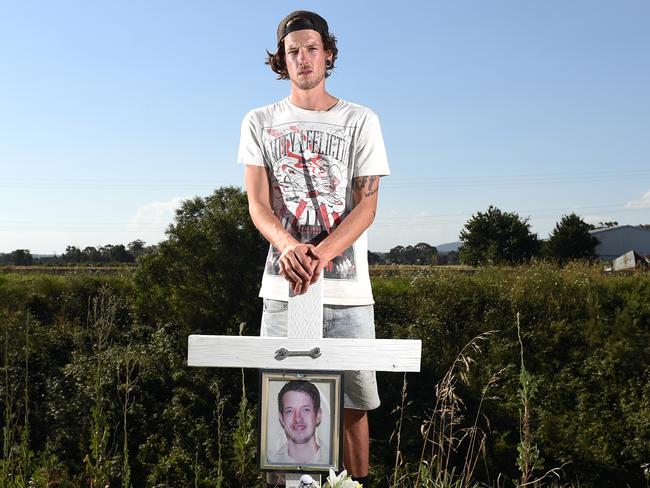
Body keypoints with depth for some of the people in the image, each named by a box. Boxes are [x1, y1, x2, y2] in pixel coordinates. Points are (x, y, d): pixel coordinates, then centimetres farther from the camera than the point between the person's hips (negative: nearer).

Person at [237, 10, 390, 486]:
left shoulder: (361, 121, 7)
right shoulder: (260, 123, 10)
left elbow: (367, 203, -1)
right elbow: (257, 203, 1)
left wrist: (321, 253, -19)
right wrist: (289, 246, -21)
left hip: (347, 287, 0)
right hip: (283, 283, 1)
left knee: (352, 399, 3)